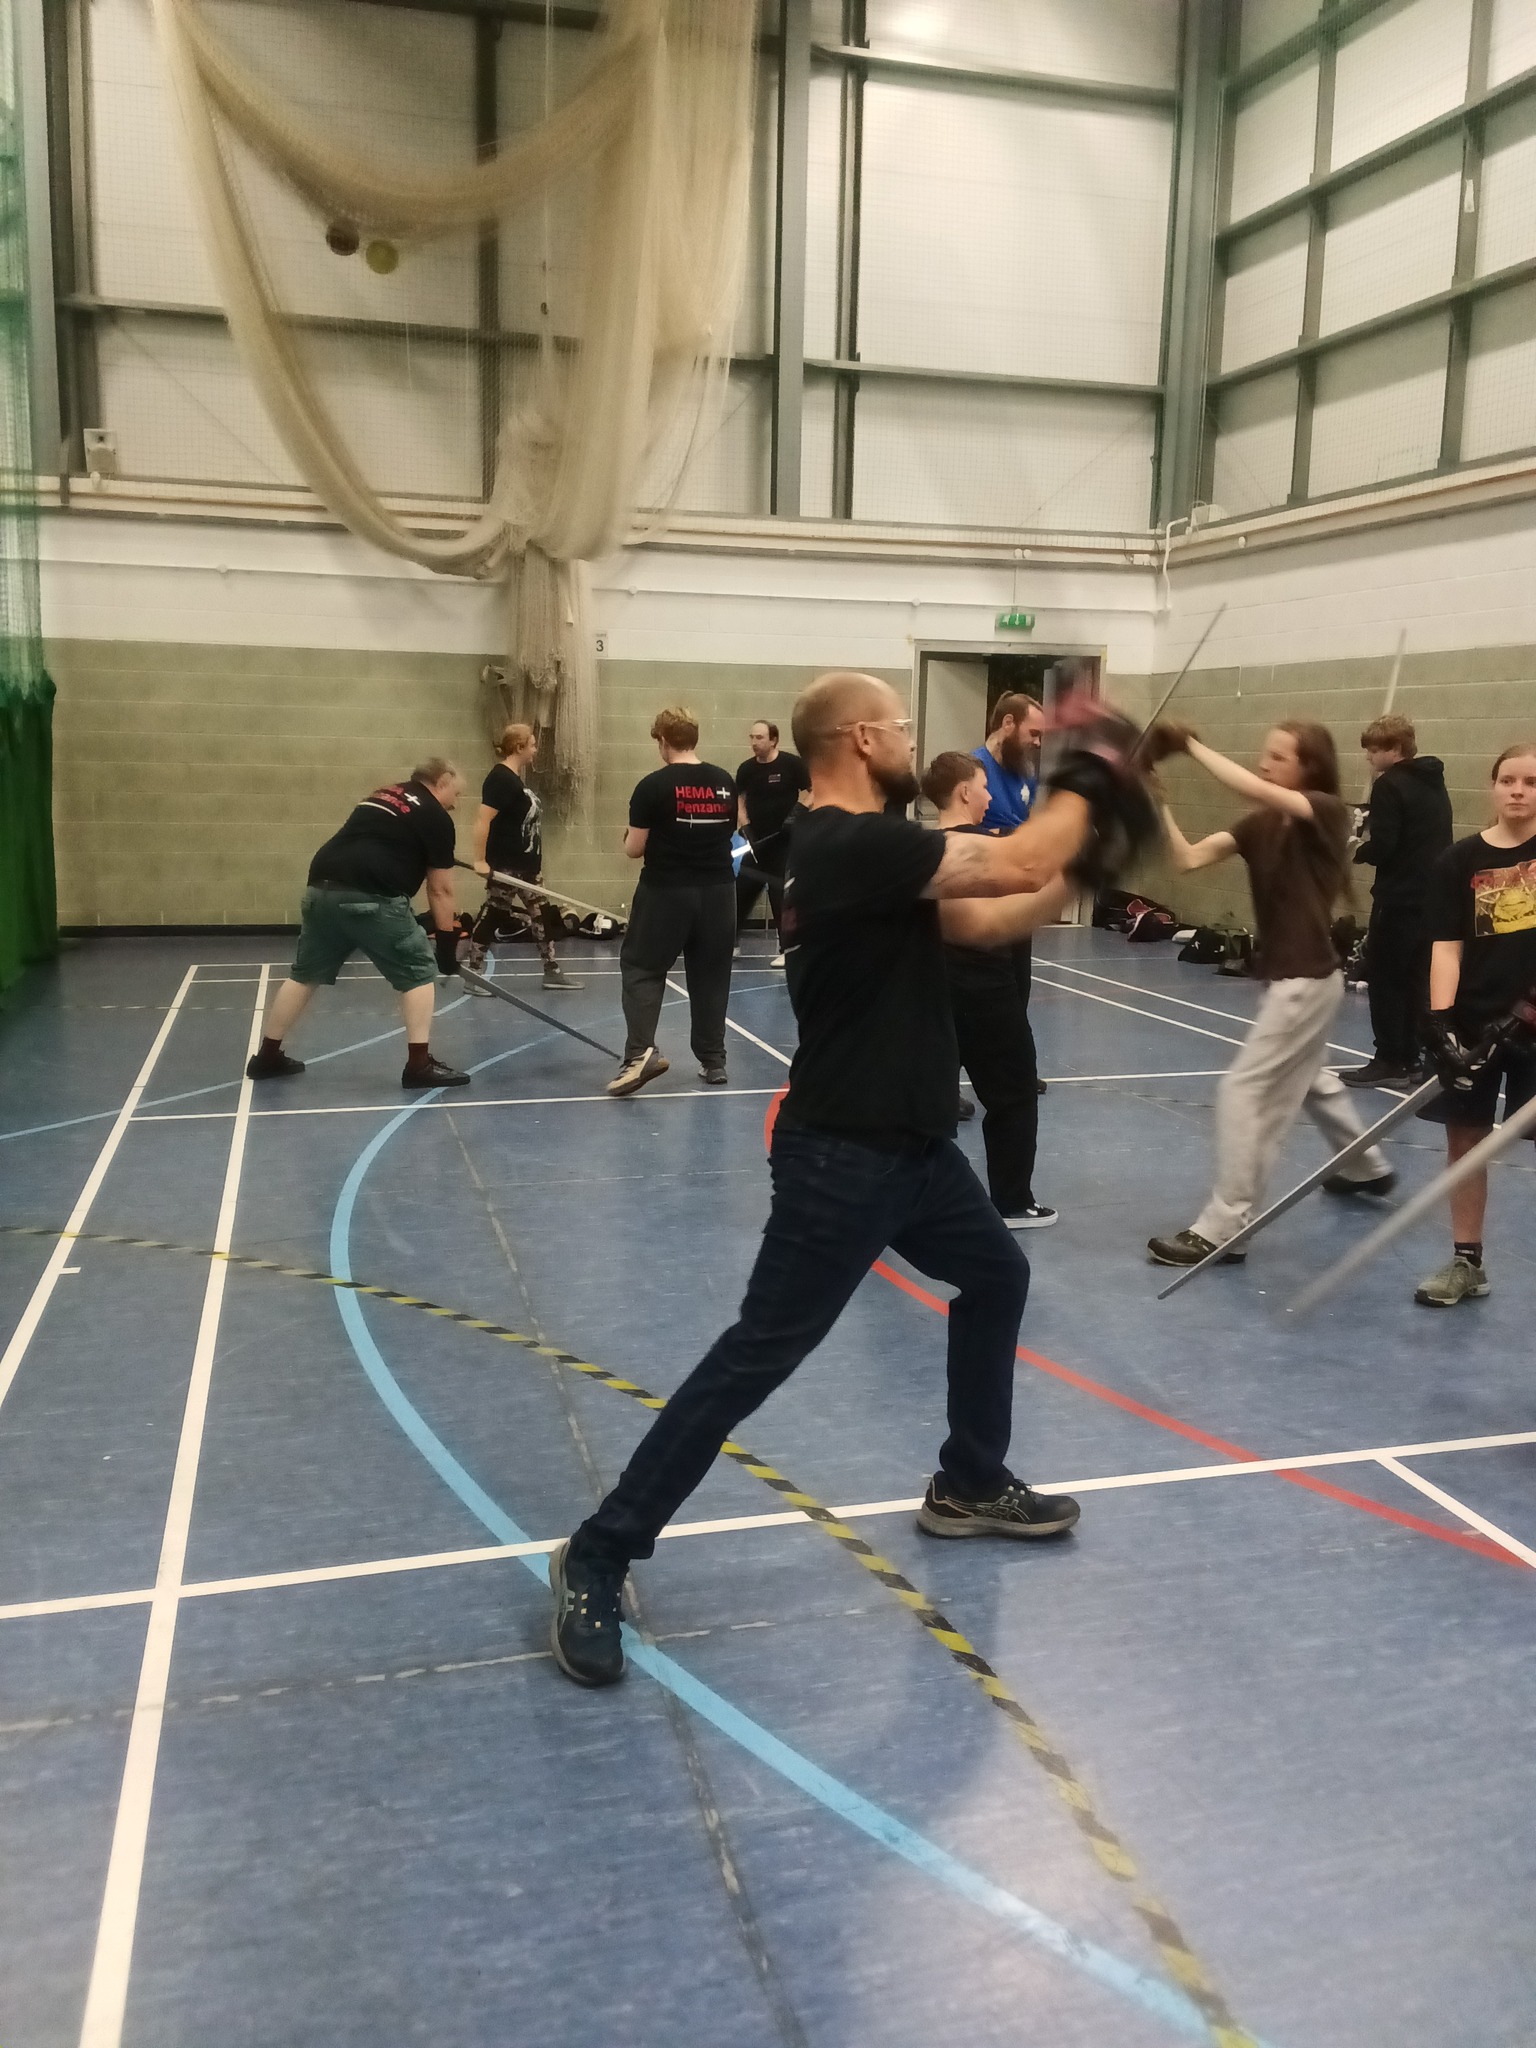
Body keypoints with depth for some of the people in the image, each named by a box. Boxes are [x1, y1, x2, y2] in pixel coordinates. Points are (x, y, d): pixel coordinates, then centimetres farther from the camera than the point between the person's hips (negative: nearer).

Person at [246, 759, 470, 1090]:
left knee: (305, 974, 20)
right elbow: (440, 889, 6)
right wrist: (447, 941, 14)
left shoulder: (382, 796, 28)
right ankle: (419, 1064, 4)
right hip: (371, 898, -7)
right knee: (419, 972, 6)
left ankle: (267, 1057, 29)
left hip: (321, 889, 7)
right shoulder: (435, 817, 7)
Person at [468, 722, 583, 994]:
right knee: (492, 915, -2)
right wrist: (480, 859, -26)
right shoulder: (500, 778, -17)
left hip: (526, 864, 10)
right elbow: (483, 820, -23)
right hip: (504, 865, -10)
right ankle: (473, 974, 8)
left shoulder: (516, 778, 13)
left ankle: (552, 972, 20)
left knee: (542, 915, 12)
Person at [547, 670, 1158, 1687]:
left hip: (912, 1143, 11)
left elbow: (986, 921, 14)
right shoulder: (855, 844, -21)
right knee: (758, 1357, -7)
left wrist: (1080, 862, 7)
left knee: (997, 1275, 24)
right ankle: (596, 1560, 3)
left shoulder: (871, 847, 11)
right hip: (843, 1155, -11)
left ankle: (970, 1485, 41)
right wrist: (1087, 782, -5)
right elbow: (1015, 864, -21)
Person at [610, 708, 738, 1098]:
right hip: (718, 890, 4)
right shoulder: (725, 782, 4)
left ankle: (640, 1053, -12)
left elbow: (633, 849, -7)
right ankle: (713, 1061, 16)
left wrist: (640, 842, 15)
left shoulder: (653, 785, -9)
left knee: (641, 968, 5)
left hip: (666, 891, -4)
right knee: (710, 975, 12)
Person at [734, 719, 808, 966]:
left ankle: (787, 949, 7)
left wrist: (796, 815, -17)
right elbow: (740, 800, 13)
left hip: (785, 842, -4)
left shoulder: (793, 764, -9)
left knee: (782, 895, -3)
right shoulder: (746, 769, 4)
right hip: (755, 842, 5)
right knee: (741, 890, 7)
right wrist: (744, 827, -2)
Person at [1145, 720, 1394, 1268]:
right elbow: (1188, 858, -9)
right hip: (1287, 974, 9)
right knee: (1308, 1079, 28)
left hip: (1307, 978, -9)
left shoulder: (1328, 812, -15)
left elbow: (1256, 790, -33)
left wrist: (1191, 745, -28)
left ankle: (1222, 1229, -7)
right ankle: (1369, 1168, 53)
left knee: (1244, 1091, -11)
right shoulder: (1260, 826, 3)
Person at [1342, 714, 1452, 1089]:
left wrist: (1358, 851, 2)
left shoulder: (1390, 785, -12)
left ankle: (1390, 1061, 2)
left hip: (1398, 899, -8)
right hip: (1431, 898, 8)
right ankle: (1412, 1058, 15)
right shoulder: (1435, 784, 14)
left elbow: (1382, 847, -19)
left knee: (1384, 978, 0)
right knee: (1417, 978, 11)